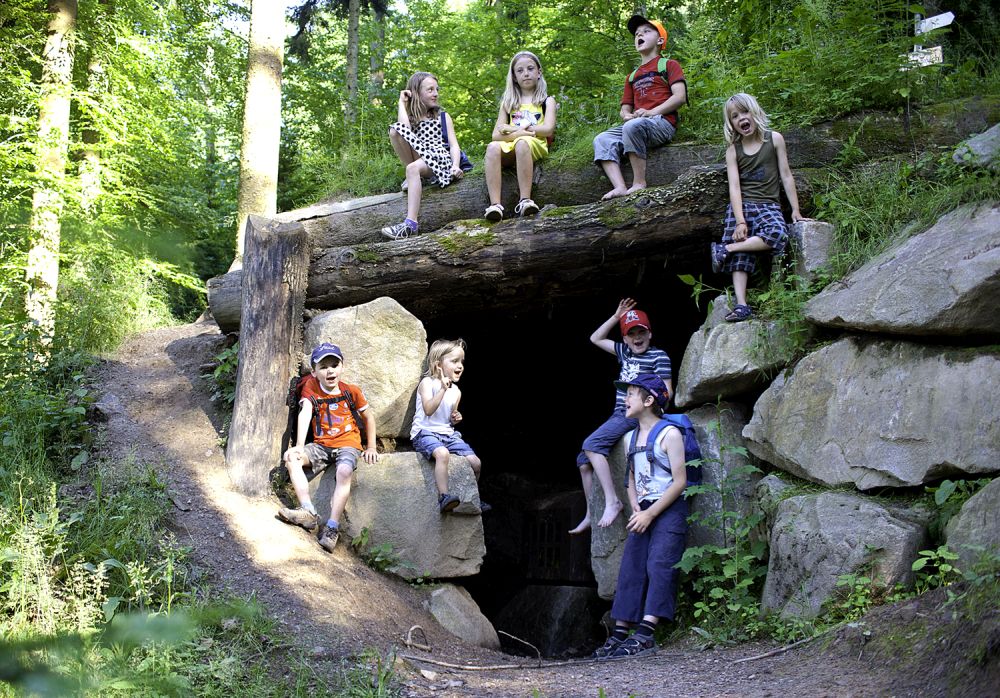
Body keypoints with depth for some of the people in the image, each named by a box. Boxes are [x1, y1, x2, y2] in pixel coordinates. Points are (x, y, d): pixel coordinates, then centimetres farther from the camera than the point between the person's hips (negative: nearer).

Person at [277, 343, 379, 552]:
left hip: (348, 444, -3)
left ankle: (332, 528, -32)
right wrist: (299, 446, -29)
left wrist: (371, 448, 8)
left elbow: (368, 417, 11)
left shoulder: (351, 391, -2)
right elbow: (305, 414, -16)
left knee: (344, 472, -34)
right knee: (291, 457, -21)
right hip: (321, 445, 3)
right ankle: (308, 512, -27)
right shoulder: (311, 388, -1)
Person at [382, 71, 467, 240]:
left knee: (413, 168, -36)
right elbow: (403, 129, -9)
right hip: (418, 159, 2)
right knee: (394, 130, -17)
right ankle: (415, 175, -10)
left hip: (441, 158, -2)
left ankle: (411, 223, -47)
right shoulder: (410, 117, 18)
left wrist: (456, 166, -15)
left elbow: (454, 145, 4)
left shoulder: (443, 116, 17)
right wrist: (402, 103, 4)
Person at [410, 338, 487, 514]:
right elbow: (428, 410, -22)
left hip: (448, 433, 7)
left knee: (475, 462, -5)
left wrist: (455, 419, 3)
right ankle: (444, 497, -40)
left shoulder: (456, 391, 12)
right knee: (442, 453, -38)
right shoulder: (428, 383, -7)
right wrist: (443, 389, -24)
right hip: (425, 433, -7)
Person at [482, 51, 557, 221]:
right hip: (509, 148, 3)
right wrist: (519, 133, -11)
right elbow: (496, 134, 9)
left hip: (535, 145, -2)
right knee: (493, 147, -32)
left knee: (522, 143, -38)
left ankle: (525, 200, -43)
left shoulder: (546, 101, 15)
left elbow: (548, 129, -4)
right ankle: (495, 205, -44)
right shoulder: (508, 103, 22)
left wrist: (513, 129, -3)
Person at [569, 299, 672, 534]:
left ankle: (612, 501, -30)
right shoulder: (625, 352, 17)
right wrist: (616, 316, 17)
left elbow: (665, 391, -9)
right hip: (619, 415, 9)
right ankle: (591, 515, 11)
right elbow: (596, 338, 26)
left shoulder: (658, 356, -4)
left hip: (636, 416, -9)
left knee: (592, 444, -27)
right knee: (584, 460, 6)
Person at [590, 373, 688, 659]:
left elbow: (680, 481, -12)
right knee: (630, 569, 0)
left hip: (669, 509, -7)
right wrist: (636, 510, 1)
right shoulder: (630, 437, 15)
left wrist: (650, 514, -15)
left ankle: (645, 635, -25)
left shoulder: (669, 434, -7)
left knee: (659, 565, -17)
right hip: (643, 513, 7)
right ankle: (619, 634, 1)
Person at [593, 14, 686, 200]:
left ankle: (639, 183, -32)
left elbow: (680, 96, -5)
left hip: (662, 123, -7)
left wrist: (652, 112, -16)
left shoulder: (668, 65, 10)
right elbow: (625, 108, 26)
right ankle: (620, 187, -34)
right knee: (602, 140, -17)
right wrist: (626, 115, 0)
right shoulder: (632, 77, 30)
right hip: (635, 123, 7)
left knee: (633, 127, -38)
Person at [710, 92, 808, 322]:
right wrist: (740, 221, -16)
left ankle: (725, 248, -25)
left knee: (778, 234, -33)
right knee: (740, 257, -19)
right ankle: (741, 305, -26)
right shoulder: (733, 151, 6)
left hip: (768, 205, 0)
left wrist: (795, 210, 3)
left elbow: (786, 176, 7)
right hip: (741, 205, 0)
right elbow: (734, 186, -3)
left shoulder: (774, 139, 6)